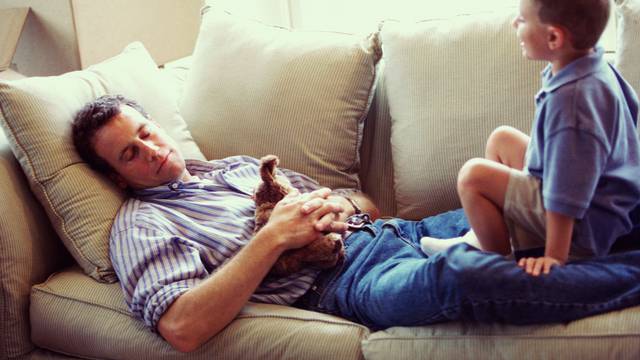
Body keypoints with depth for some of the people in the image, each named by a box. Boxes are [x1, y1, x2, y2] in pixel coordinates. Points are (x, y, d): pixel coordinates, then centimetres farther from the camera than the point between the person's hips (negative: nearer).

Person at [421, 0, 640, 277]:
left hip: (584, 226, -10)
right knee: (502, 138, 18)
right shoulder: (595, 67, -3)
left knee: (473, 176, -14)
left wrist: (555, 256, -24)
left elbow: (566, 194, -31)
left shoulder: (571, 99, -33)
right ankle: (481, 237, 22)